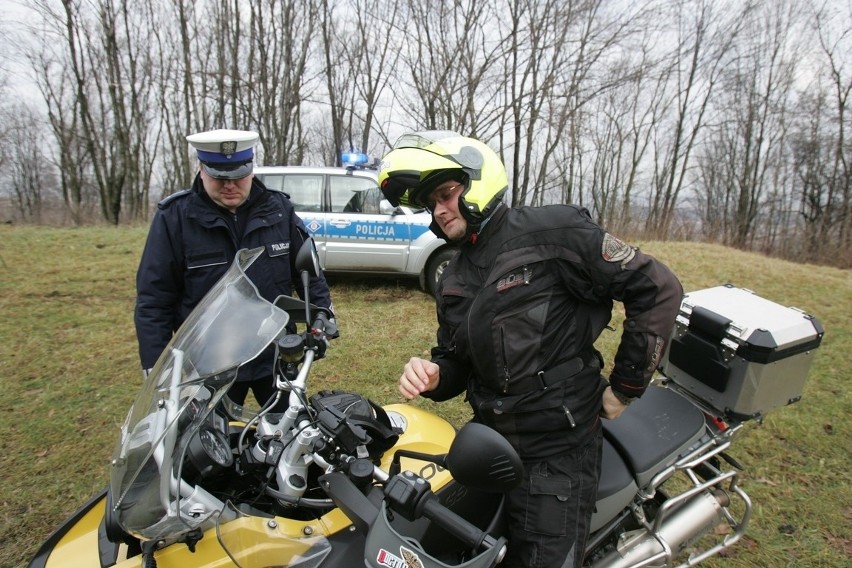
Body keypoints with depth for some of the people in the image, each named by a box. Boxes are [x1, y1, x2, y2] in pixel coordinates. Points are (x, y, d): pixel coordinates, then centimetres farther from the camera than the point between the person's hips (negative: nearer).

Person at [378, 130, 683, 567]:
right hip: (486, 439, 8)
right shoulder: (453, 281, 9)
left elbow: (658, 288, -13)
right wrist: (432, 375, -8)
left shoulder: (552, 232, -15)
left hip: (555, 452, -7)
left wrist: (625, 386, -10)